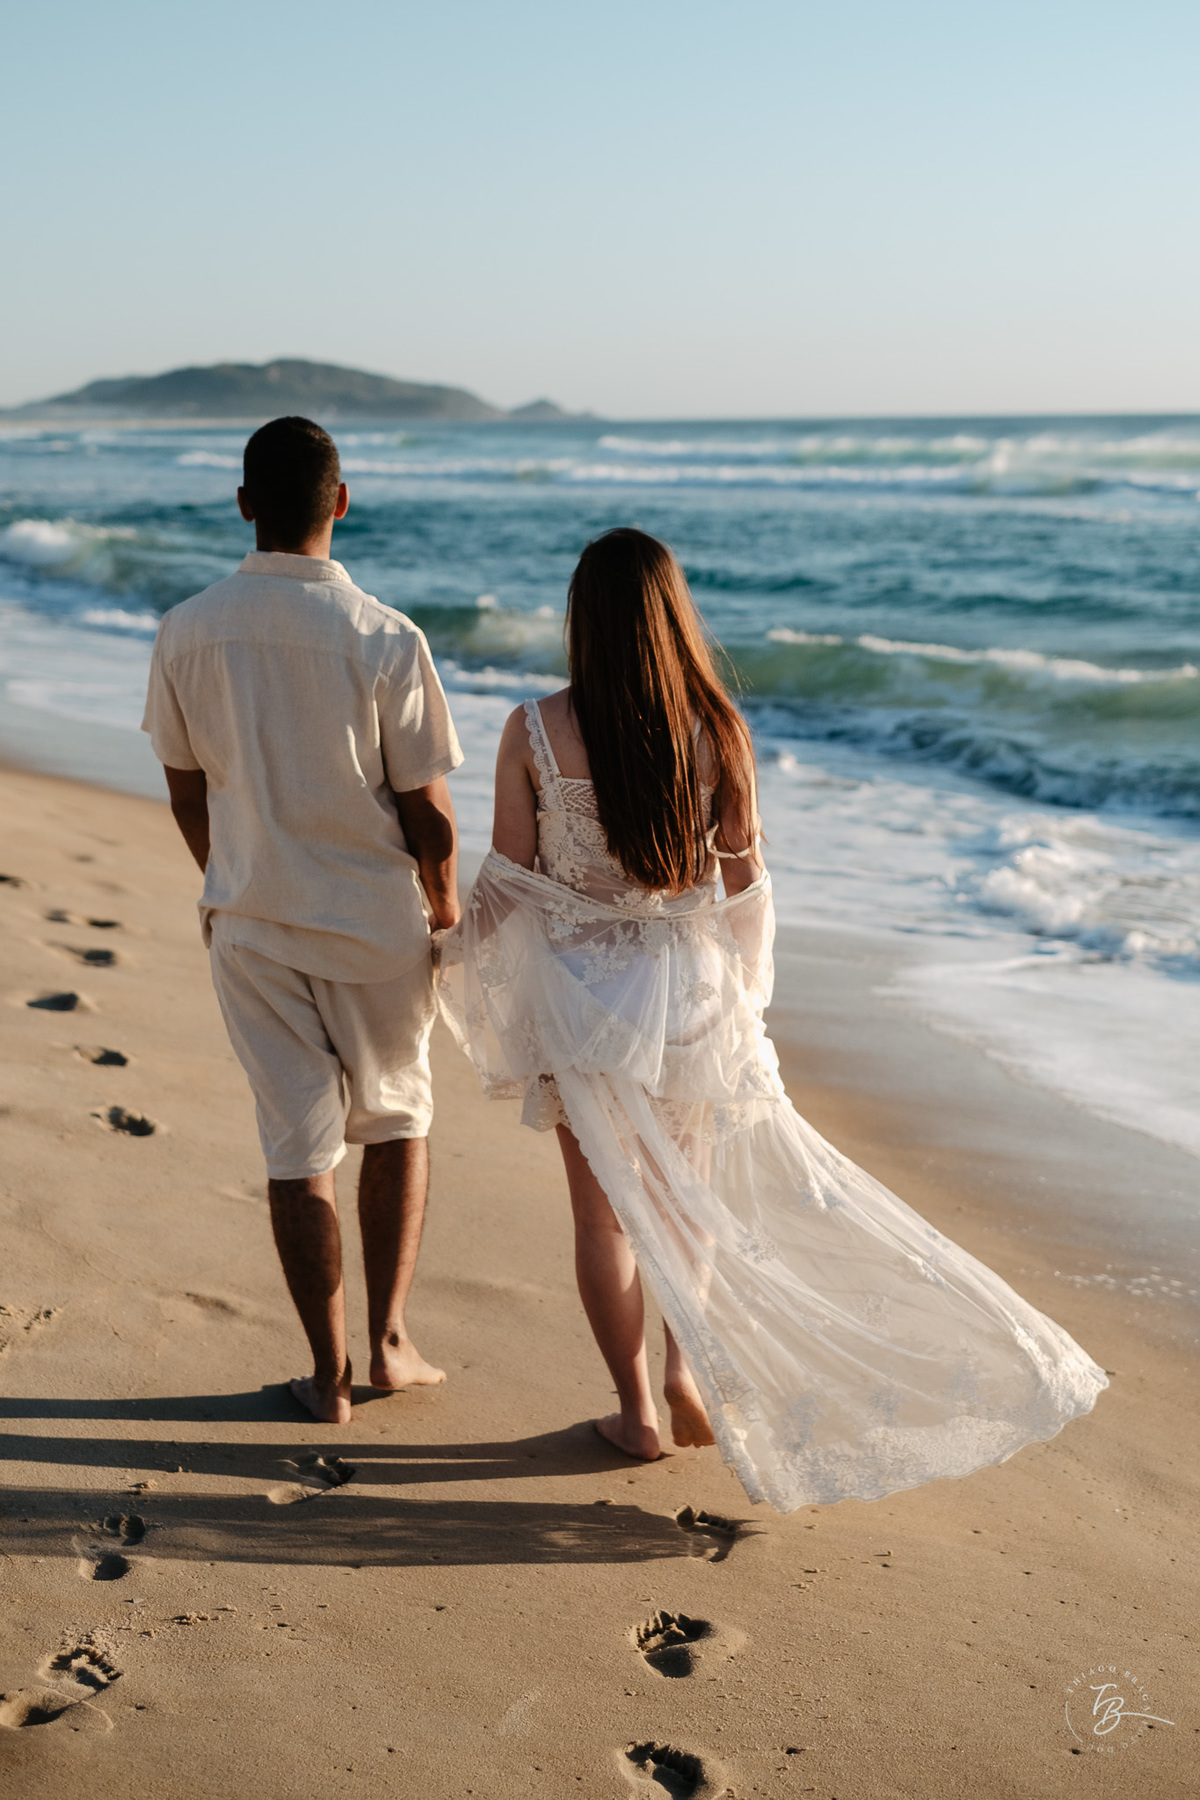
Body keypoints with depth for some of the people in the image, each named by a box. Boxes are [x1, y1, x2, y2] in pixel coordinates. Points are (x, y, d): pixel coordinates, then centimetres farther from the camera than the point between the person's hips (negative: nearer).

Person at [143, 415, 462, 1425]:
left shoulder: (187, 633, -6)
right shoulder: (386, 640, -17)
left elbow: (187, 790, 5)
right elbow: (428, 814, -11)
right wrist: (445, 908, 8)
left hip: (250, 925, 2)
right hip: (376, 924, -2)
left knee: (297, 1149, 10)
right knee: (396, 1124, 20)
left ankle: (330, 1375, 18)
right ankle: (389, 1341, 20)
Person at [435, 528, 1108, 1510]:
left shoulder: (535, 731, -12)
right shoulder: (716, 729, -7)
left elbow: (508, 879, -7)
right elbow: (745, 880, 0)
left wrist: (458, 951, 13)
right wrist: (746, 987, 15)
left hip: (579, 994, -2)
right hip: (689, 990, 2)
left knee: (605, 1210, 11)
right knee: (685, 1195, 22)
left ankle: (636, 1410, 18)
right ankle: (690, 1374, 18)